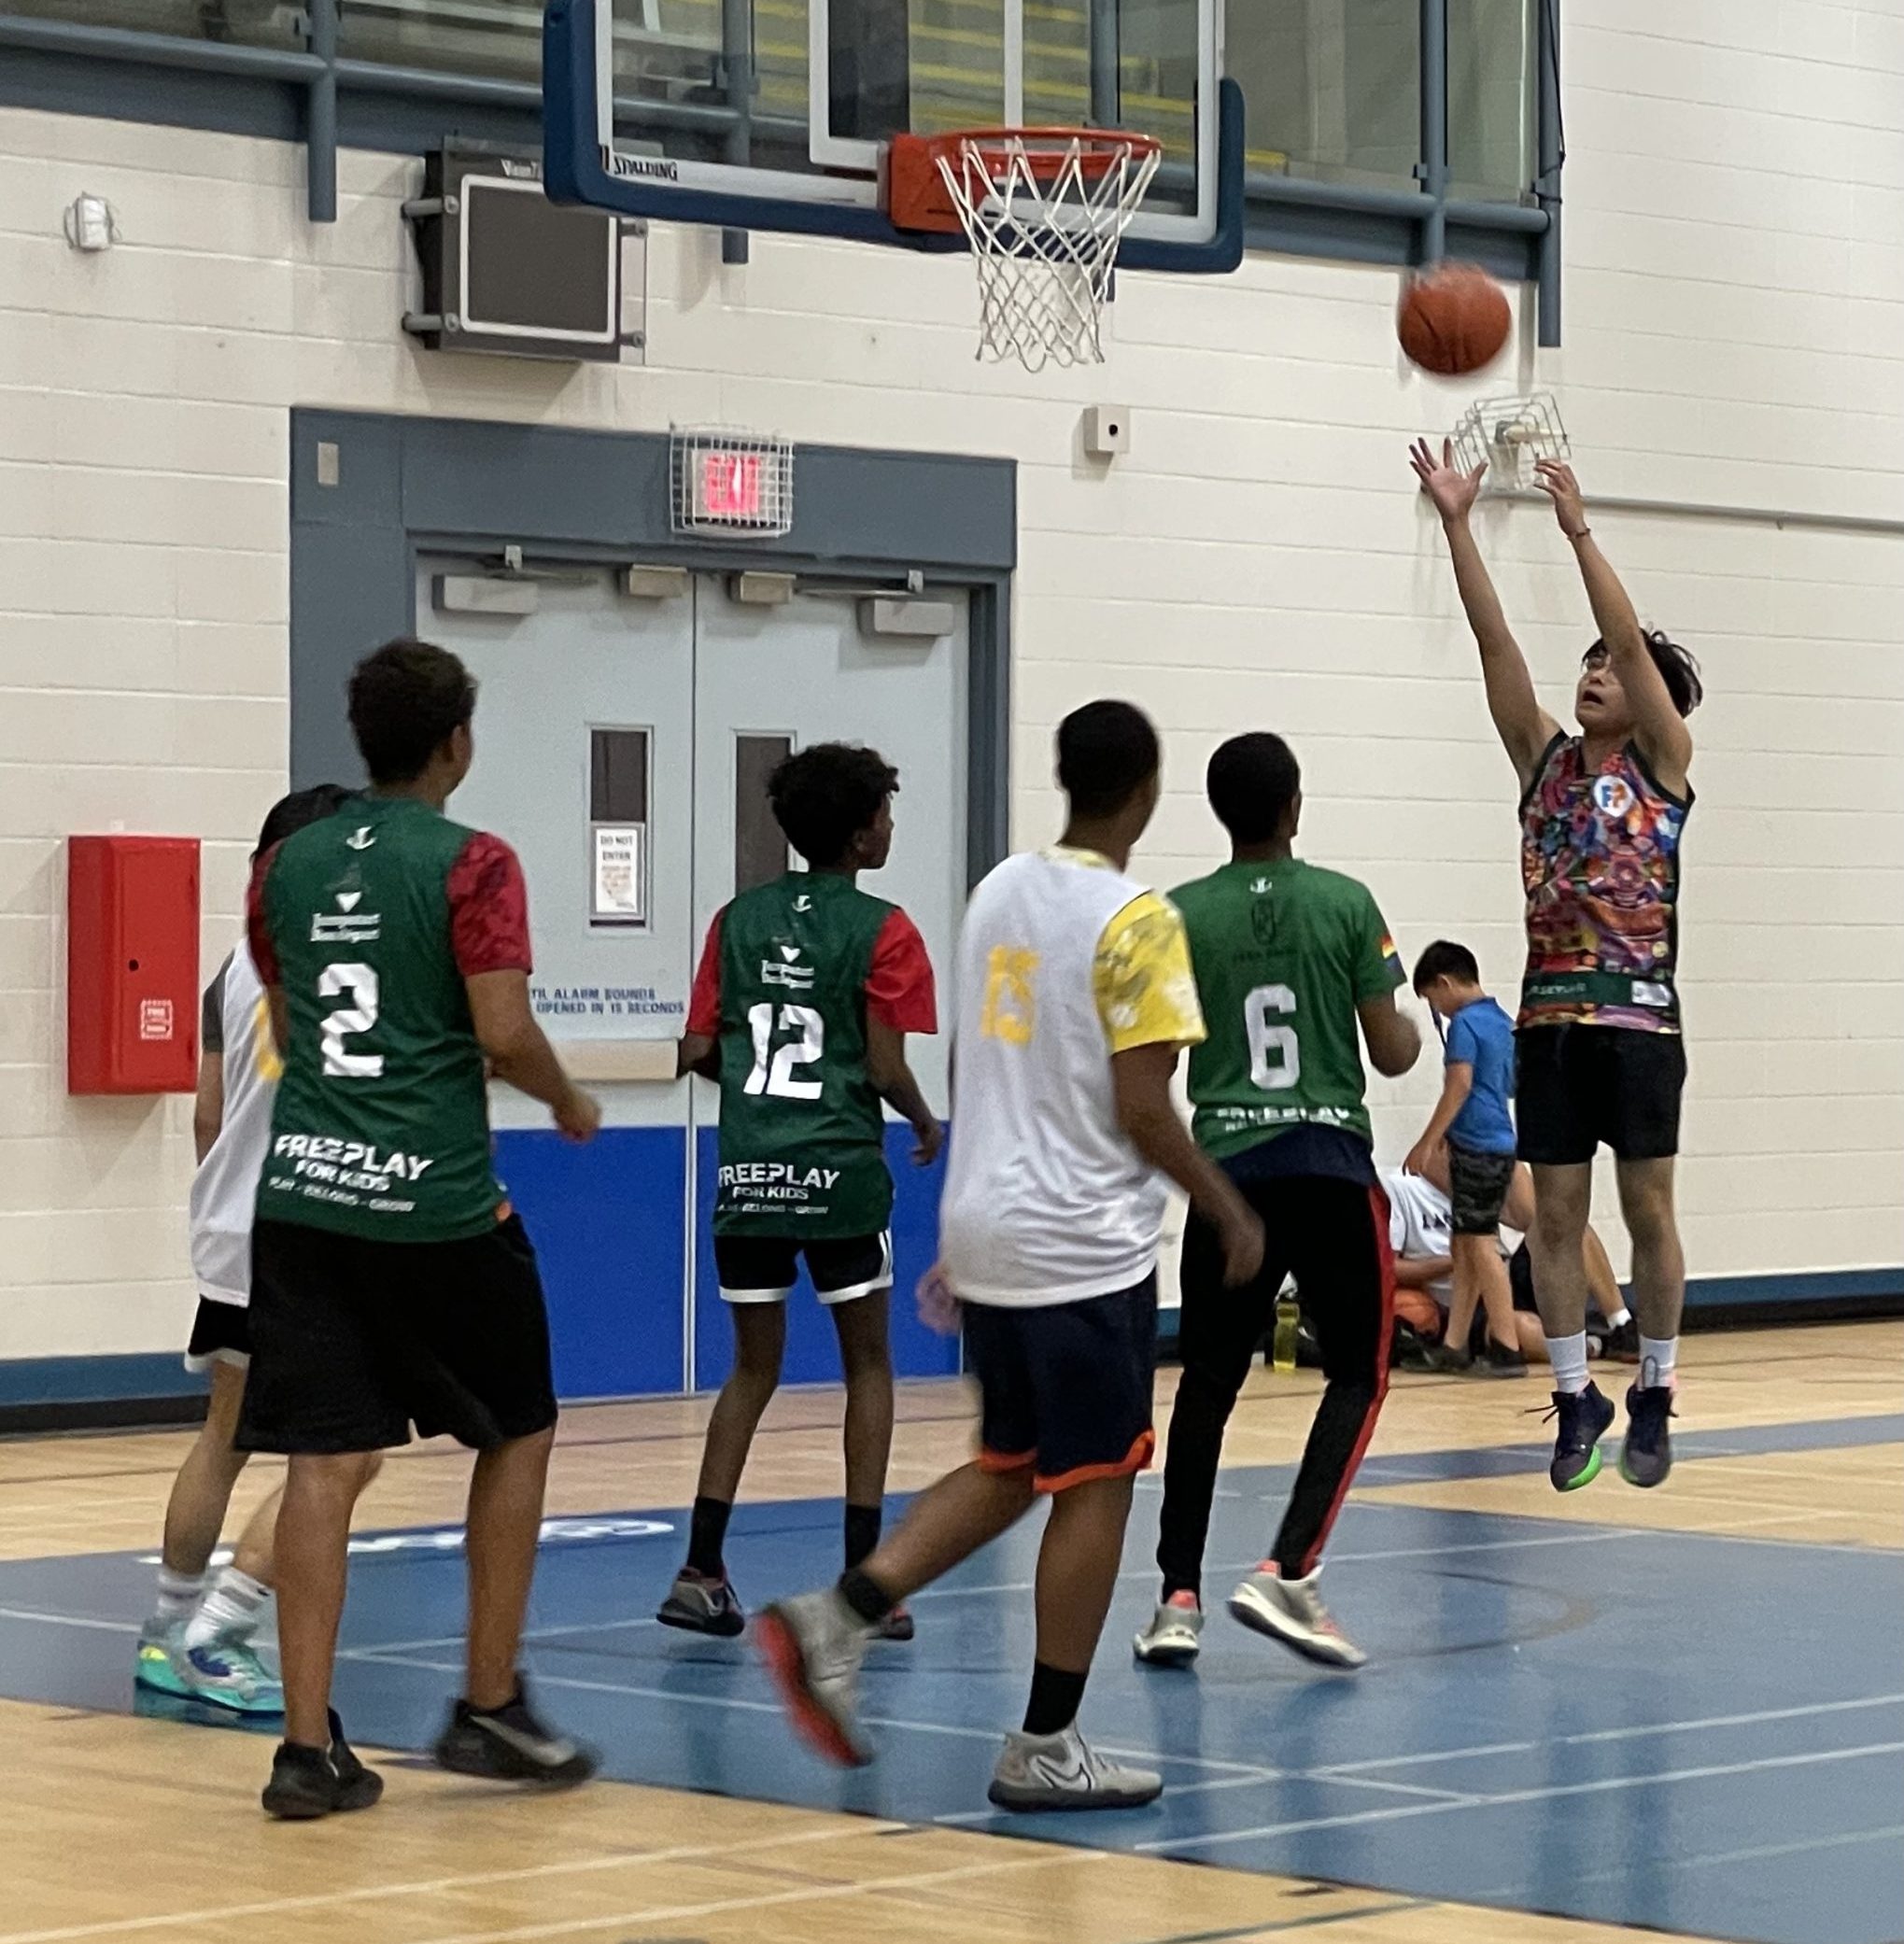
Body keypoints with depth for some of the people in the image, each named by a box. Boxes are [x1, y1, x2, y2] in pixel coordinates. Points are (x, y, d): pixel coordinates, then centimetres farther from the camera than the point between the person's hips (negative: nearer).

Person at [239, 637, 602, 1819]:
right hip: (437, 1200, -5)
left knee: (327, 1463, 3)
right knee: (517, 1435, 14)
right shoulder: (471, 864, -7)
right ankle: (490, 1710, 16)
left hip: (305, 1191, 5)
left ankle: (309, 1744, -2)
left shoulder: (289, 867, 10)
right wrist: (569, 1102, 7)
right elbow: (504, 1033, -13)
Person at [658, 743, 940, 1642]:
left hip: (748, 1167, 4)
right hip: (840, 1168, -4)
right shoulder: (879, 929, -5)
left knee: (754, 1367, 15)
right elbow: (886, 1070, -8)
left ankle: (702, 1570, 6)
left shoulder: (738, 919, 8)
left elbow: (699, 1052, 5)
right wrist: (928, 1125, 12)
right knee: (868, 1363, 10)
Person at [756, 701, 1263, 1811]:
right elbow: (1141, 1108, -16)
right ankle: (1046, 1748, 5)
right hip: (1087, 1248, -8)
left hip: (989, 1230, 8)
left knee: (1009, 1468, 18)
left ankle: (838, 1620, 3)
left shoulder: (999, 894, 10)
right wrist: (1231, 1214, -3)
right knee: (1093, 1485, 2)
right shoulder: (1135, 921, -14)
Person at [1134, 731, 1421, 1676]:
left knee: (1206, 1384, 11)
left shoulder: (1180, 918, 0)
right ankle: (1287, 1573, -8)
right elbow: (1392, 1052, 0)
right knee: (1357, 1375, 7)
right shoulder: (1345, 904, -1)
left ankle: (1178, 1598, 7)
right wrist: (1414, 1030, 22)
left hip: (1227, 1171, 2)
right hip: (1330, 1169, -2)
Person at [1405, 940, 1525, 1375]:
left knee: (1480, 1243, -6)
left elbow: (1459, 1086, -18)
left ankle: (1507, 1348, -7)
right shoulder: (1501, 1022, 16)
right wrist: (1448, 1132, 28)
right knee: (1466, 1244, 11)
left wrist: (1427, 1143, -16)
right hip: (1499, 1142, 9)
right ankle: (1455, 1345, 13)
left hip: (1476, 1145, -9)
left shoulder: (1465, 1024, -11)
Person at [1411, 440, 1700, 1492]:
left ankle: (1654, 1397, 13)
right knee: (1556, 1213, 4)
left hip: (1637, 1015, -3)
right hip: (1550, 1014, 4)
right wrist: (1456, 524, -7)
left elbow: (1633, 640, -11)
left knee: (1647, 1207, 2)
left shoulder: (1663, 762, 2)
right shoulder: (1544, 757, 11)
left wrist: (1579, 530, -19)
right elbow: (1495, 639, 2)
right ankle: (1576, 1399, 13)